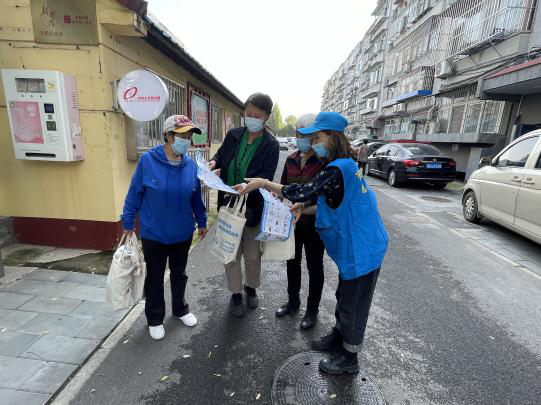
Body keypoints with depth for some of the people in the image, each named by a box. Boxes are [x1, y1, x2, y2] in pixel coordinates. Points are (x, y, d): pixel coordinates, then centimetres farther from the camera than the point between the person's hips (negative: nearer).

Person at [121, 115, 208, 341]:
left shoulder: (190, 165, -6)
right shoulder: (147, 161, -15)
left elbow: (196, 197, 4)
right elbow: (134, 194, -7)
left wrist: (202, 222, 9)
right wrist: (128, 223, -2)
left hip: (183, 233, 3)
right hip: (153, 235, -2)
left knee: (179, 273, 21)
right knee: (155, 277, 15)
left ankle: (180, 309, 43)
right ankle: (155, 318, 36)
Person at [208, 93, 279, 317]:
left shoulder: (271, 145, -9)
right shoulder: (233, 135, -2)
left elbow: (264, 179, -17)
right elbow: (221, 155, 15)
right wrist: (214, 162, -8)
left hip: (253, 208, -2)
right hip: (228, 205, 2)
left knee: (252, 254, 14)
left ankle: (251, 288, 41)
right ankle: (236, 293, 32)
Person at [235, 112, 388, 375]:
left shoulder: (337, 169, -25)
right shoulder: (344, 166, 7)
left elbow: (301, 192, -30)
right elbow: (338, 206, 12)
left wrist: (262, 183, -21)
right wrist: (303, 208, 1)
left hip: (362, 249, -10)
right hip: (354, 246, 10)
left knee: (353, 304, 8)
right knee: (344, 297, 25)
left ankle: (350, 358, 29)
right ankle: (339, 336, 46)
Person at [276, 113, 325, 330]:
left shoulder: (326, 162, -15)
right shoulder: (291, 160, 4)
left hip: (314, 224, -5)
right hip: (292, 222, 6)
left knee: (314, 267, 12)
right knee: (292, 262, 20)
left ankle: (312, 310, 32)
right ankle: (293, 300, 42)